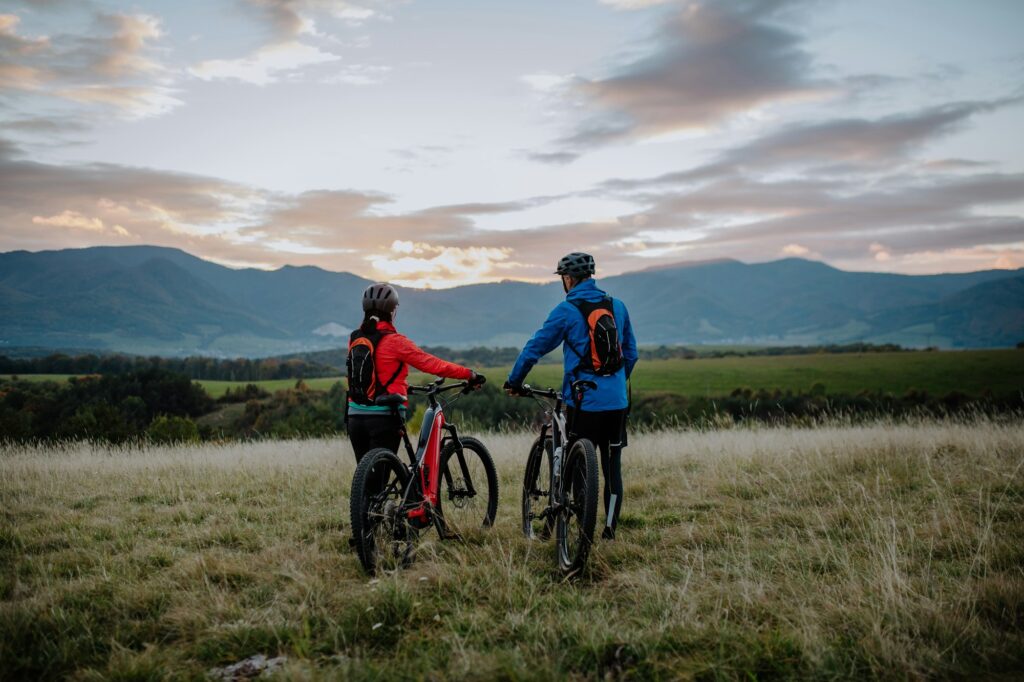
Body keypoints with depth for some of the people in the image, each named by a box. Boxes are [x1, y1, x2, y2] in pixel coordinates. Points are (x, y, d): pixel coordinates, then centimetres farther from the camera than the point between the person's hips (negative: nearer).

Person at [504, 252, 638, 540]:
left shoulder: (567, 310, -6)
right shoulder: (618, 306, 9)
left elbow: (534, 348, -2)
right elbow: (631, 352, 16)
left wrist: (513, 381, 10)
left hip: (583, 401, -4)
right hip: (617, 400, 4)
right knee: (612, 465, 10)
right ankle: (610, 528, 15)